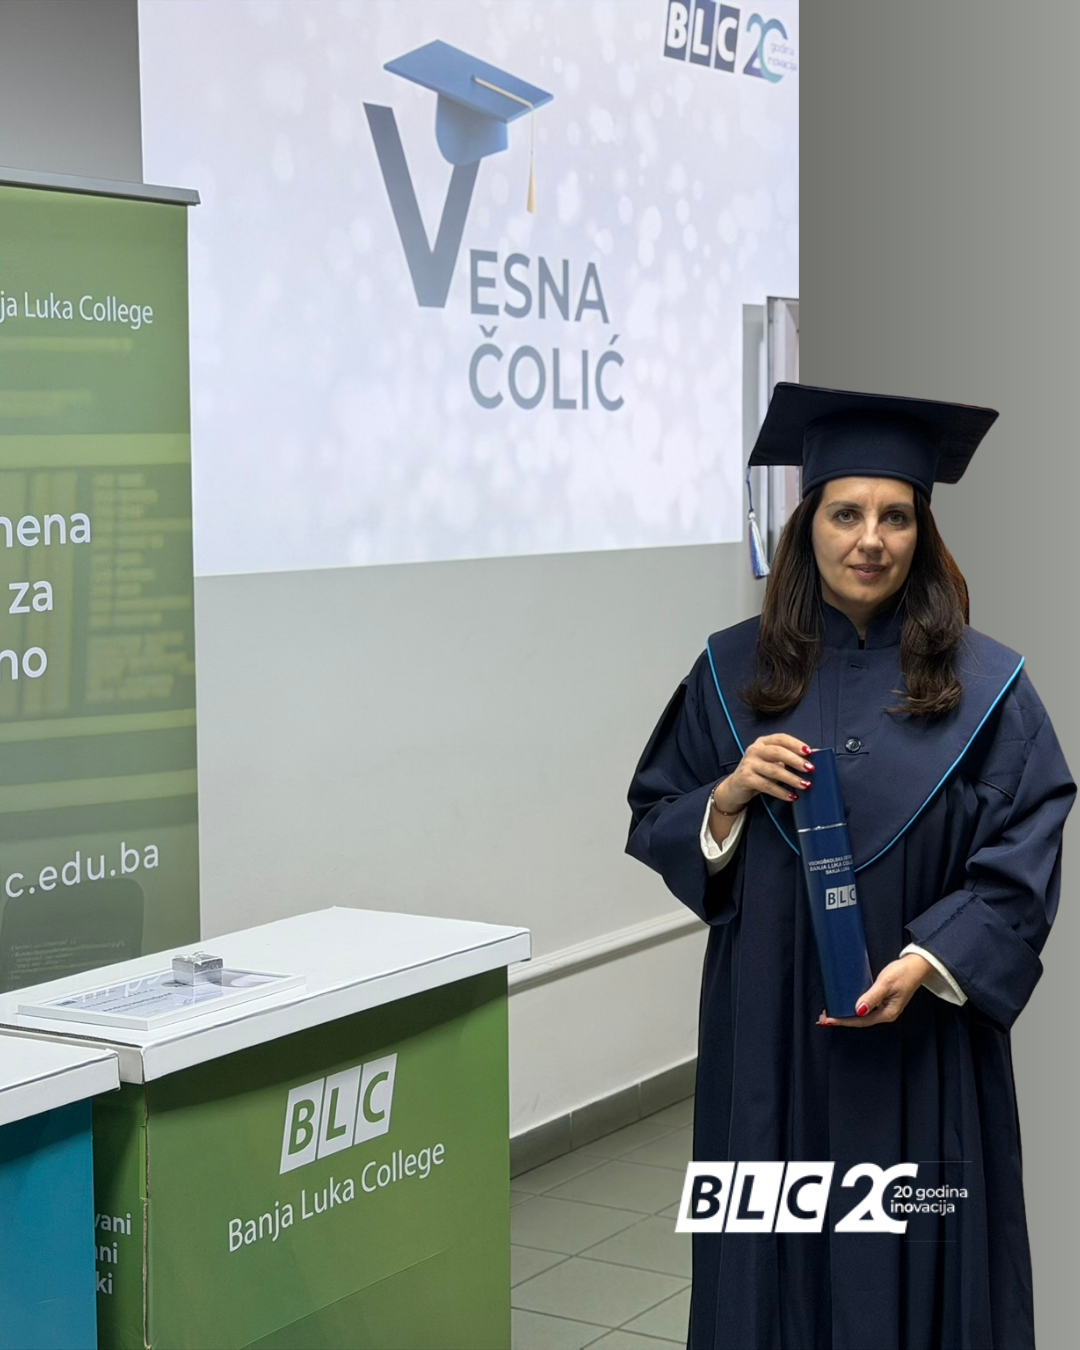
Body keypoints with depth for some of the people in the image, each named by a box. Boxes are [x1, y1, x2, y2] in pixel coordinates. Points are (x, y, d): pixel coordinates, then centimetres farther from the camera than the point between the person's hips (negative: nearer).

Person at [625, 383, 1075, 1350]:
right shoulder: (736, 671, 3)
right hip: (768, 1032, 2)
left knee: (915, 1265, 6)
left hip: (921, 1042, -1)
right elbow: (652, 825, 8)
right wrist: (729, 797, -12)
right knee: (777, 1263, 8)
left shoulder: (982, 685, -3)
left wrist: (927, 962, -19)